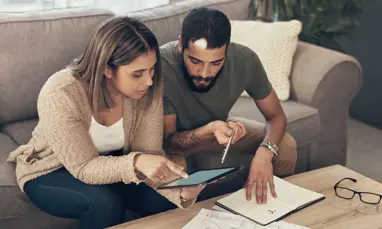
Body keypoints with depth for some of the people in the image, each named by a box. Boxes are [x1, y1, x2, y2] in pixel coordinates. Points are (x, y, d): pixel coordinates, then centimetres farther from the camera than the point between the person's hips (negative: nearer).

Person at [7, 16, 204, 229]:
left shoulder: (148, 89, -20)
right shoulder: (60, 96, -33)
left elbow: (147, 154, -19)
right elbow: (84, 168, -31)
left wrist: (179, 189, -38)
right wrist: (136, 162, -49)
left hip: (110, 163, 4)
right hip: (50, 173, -3)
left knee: (165, 200, -20)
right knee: (105, 201, -32)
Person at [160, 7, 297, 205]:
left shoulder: (244, 60, -27)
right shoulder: (162, 65, -36)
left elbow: (276, 116, -15)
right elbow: (167, 140, -28)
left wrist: (264, 152, -37)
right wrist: (210, 129, -48)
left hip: (219, 126, 3)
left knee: (285, 145, -13)